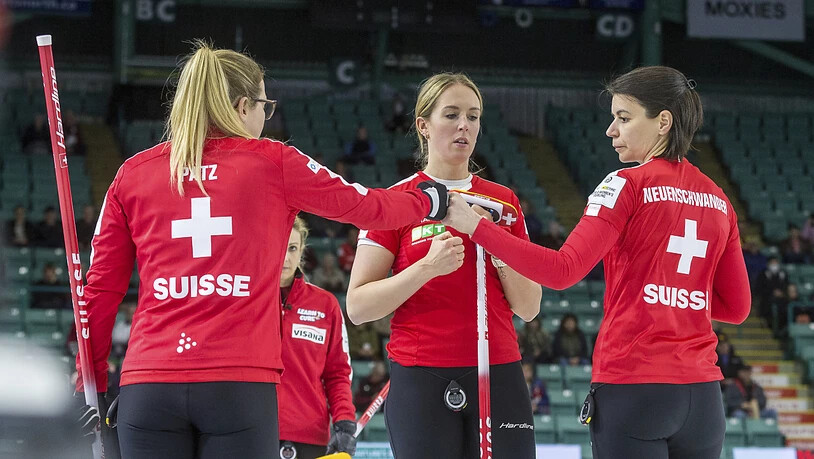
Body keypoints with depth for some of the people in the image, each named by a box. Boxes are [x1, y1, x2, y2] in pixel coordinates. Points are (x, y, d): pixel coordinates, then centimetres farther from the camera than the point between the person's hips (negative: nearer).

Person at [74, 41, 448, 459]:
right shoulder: (272, 162, 5)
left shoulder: (132, 174, 10)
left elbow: (101, 287, 11)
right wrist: (428, 201, 36)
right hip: (240, 386, -2)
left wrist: (91, 377, 19)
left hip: (147, 383, 2)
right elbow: (363, 205, 17)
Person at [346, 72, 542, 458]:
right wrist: (427, 267, -17)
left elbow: (529, 308, 11)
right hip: (421, 382, -3)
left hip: (499, 378, 3)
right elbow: (358, 307, -5)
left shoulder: (504, 202, 12)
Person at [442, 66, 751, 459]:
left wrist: (475, 226, -13)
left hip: (632, 386, -5)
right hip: (701, 393, 5)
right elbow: (736, 307, 14)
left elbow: (562, 270, -16)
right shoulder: (718, 200, 11)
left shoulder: (628, 185, -6)